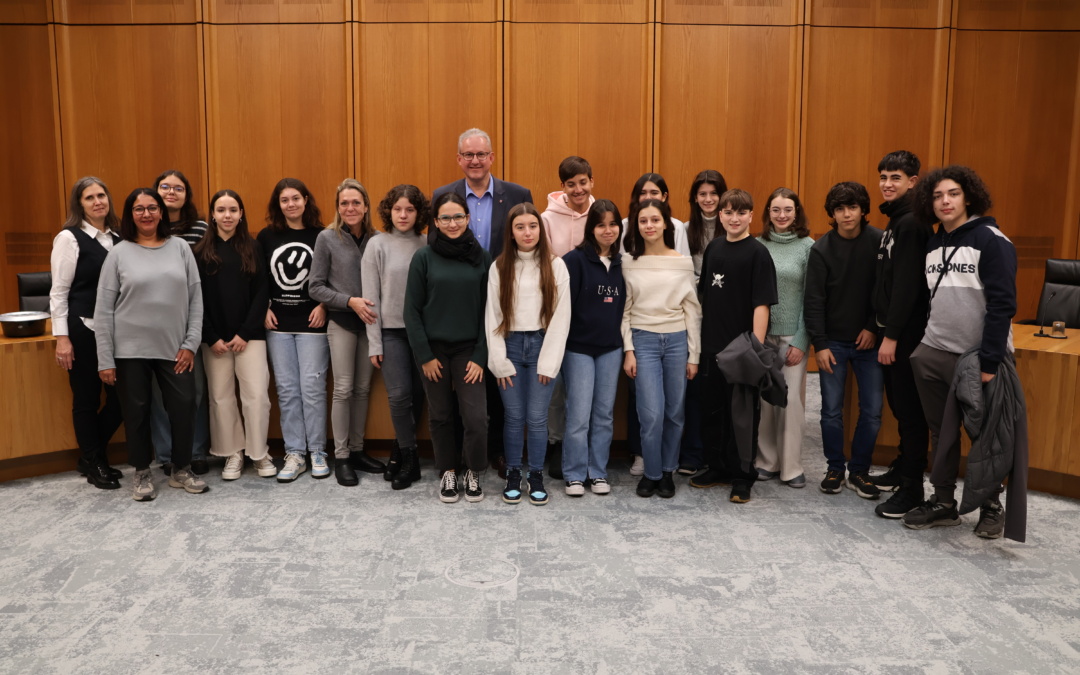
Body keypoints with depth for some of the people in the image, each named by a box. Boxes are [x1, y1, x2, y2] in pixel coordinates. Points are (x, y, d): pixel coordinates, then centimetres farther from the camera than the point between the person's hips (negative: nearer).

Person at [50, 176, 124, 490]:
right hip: (83, 329, -5)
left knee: (120, 396, 6)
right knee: (86, 400, 6)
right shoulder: (69, 238, -6)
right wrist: (62, 337, -12)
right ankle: (94, 464, 23)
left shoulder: (117, 238, 9)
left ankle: (92, 455, 28)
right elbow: (59, 291, -7)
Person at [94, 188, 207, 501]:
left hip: (174, 347, 1)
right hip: (130, 349, -1)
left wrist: (191, 343, -3)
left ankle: (181, 470, 20)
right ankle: (142, 474, 25)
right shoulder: (119, 253, -1)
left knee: (184, 407, 1)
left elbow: (196, 298, 4)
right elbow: (103, 309, -2)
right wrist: (105, 359, -6)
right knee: (136, 411, 8)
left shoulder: (180, 248, 3)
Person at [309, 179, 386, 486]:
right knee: (344, 390, -1)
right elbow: (315, 287, -5)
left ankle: (357, 450, 23)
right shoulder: (327, 238, -5)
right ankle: (341, 457, 10)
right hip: (342, 323, -3)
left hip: (370, 323, 3)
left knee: (363, 389, 10)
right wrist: (350, 301, -15)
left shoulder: (374, 239, 3)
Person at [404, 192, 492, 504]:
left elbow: (488, 310, 0)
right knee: (440, 416, 9)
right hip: (434, 349, 0)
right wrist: (424, 355, -6)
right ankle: (447, 473, 28)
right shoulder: (424, 257, -2)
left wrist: (480, 356, -5)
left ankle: (473, 474, 16)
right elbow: (412, 310, -2)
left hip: (469, 350, 0)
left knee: (476, 417, -7)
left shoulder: (482, 257, 0)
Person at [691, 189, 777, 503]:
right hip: (713, 344, 6)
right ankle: (717, 467, 29)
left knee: (743, 413, 4)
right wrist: (701, 336, 13)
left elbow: (762, 303, -13)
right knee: (712, 409, 14)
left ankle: (742, 477, 16)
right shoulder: (713, 248, 8)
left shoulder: (757, 253, -8)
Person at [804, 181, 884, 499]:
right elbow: (814, 300, -6)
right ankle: (835, 469, 21)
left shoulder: (878, 242, -4)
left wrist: (874, 328, -7)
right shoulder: (821, 249, -5)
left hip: (868, 340, 1)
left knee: (872, 410, 4)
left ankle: (859, 471, 20)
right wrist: (819, 344, -10)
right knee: (832, 410, 4)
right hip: (833, 341, 0)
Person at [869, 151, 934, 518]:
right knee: (897, 403, 18)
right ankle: (902, 467, 31)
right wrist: (882, 328, 14)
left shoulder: (911, 223, -15)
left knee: (910, 409, -3)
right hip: (893, 328, 10)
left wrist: (892, 335, -21)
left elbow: (907, 284, -21)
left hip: (908, 332, -10)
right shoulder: (896, 221, 15)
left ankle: (911, 488, 4)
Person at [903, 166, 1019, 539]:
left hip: (980, 357, -5)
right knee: (941, 432, 11)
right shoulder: (932, 245, 11)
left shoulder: (991, 240, -9)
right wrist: (923, 345, 9)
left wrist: (990, 361, -17)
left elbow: (1002, 304, -13)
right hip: (933, 355, 6)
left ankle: (992, 505, 25)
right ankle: (943, 503, 23)